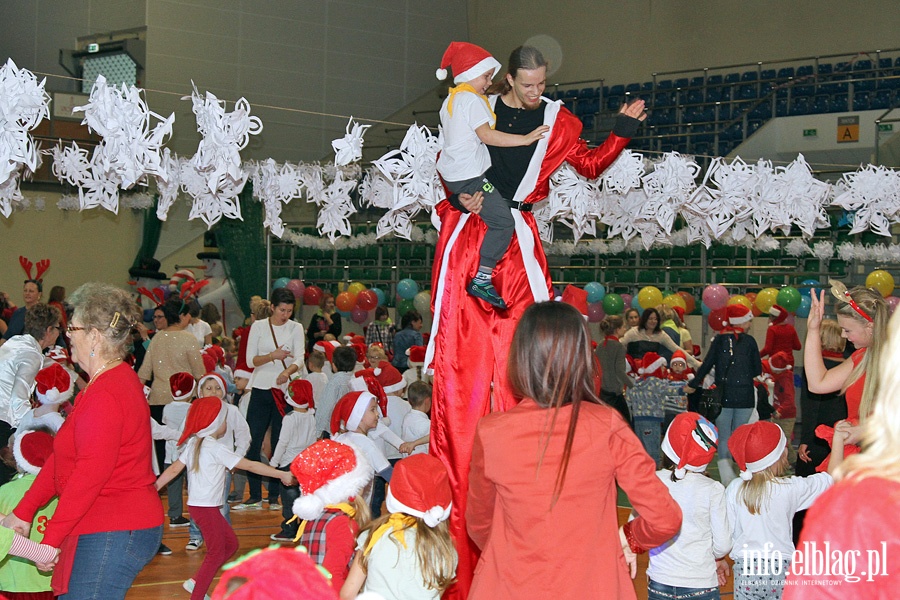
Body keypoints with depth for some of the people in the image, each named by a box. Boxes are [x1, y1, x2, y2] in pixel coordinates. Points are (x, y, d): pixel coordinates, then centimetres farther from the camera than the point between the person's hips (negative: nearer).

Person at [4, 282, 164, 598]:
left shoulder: (105, 395, -19)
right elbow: (62, 458, 16)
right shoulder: (119, 380, 16)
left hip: (113, 534, -11)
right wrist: (23, 511, 14)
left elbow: (91, 473, -23)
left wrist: (50, 540, -18)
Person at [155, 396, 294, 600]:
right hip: (207, 507, -9)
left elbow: (174, 469, 6)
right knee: (216, 553, 0)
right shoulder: (216, 449, -16)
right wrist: (282, 474, -14)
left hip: (196, 505, 9)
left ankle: (195, 582, 16)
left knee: (231, 543, 16)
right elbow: (250, 466, -17)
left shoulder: (193, 444, 8)